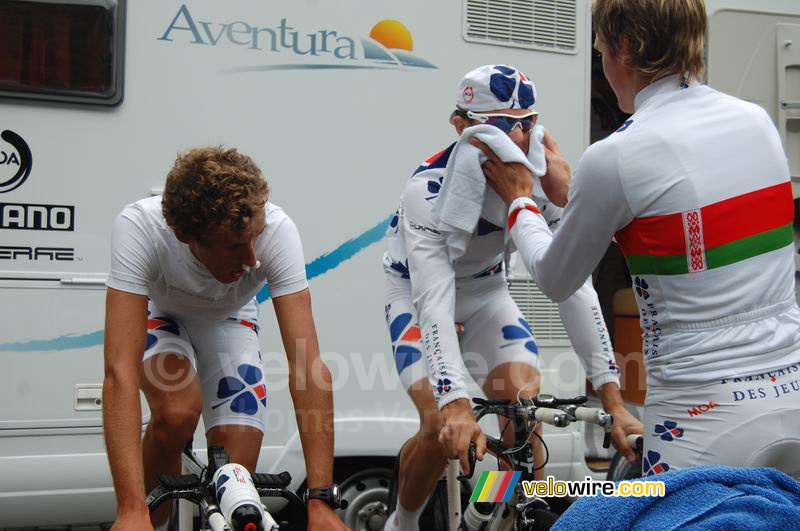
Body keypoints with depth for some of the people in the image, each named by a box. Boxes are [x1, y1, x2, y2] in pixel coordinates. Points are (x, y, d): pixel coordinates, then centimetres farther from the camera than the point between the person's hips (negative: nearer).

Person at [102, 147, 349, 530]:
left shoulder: (276, 230, -36)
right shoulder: (138, 228, -39)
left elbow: (307, 364, -38)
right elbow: (120, 370, -44)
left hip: (227, 322, 2)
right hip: (157, 315, -1)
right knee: (178, 410, -33)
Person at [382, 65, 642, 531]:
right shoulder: (430, 189, -33)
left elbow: (573, 286, -26)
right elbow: (434, 302, -41)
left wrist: (613, 398, -31)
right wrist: (457, 405, -53)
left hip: (486, 290, 4)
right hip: (419, 292, -3)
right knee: (443, 429, -18)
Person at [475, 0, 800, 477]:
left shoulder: (613, 158, -15)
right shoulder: (756, 120, 4)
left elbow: (555, 282, 2)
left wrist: (519, 201, 19)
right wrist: (568, 190, 29)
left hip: (708, 419, -6)